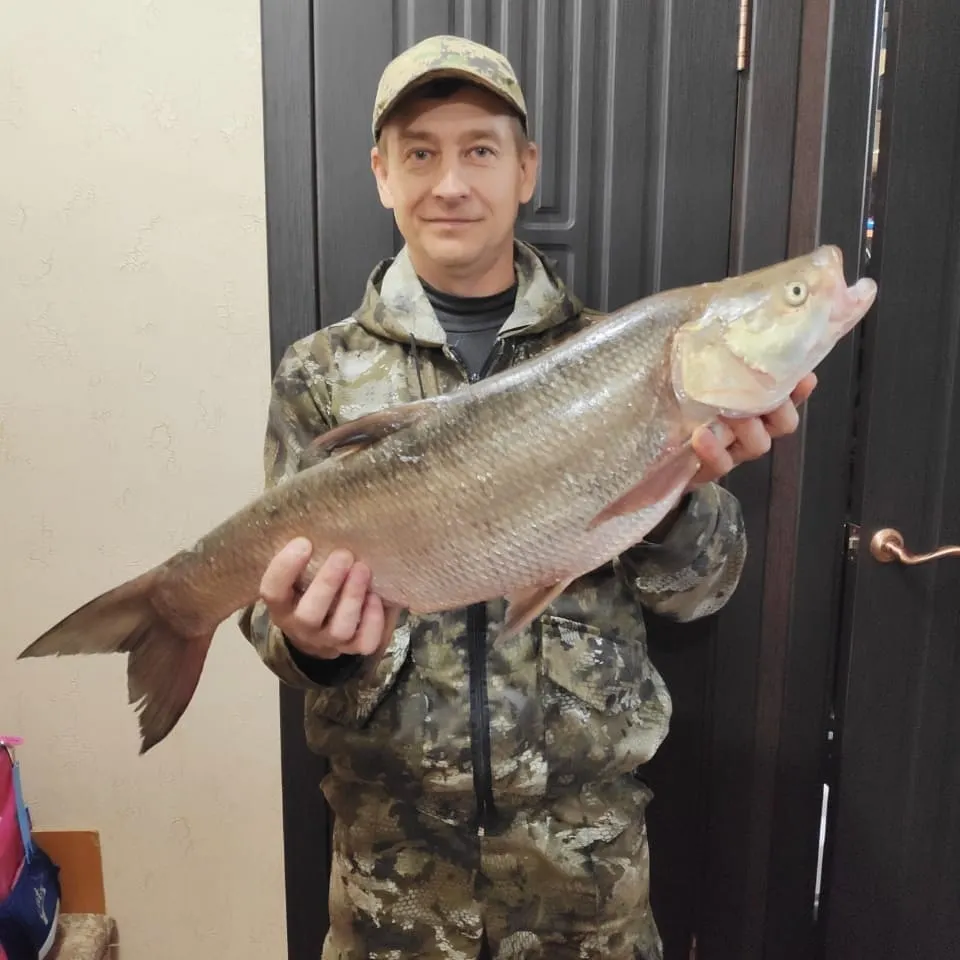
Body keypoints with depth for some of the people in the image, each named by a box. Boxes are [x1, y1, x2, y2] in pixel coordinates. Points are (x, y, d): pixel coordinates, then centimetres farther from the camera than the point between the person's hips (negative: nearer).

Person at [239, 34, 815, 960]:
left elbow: (694, 591, -3)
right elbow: (280, 597, -1)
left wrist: (689, 486, -24)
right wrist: (309, 643, -23)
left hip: (587, 822, 1)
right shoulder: (322, 374, -3)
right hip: (393, 825, 0)